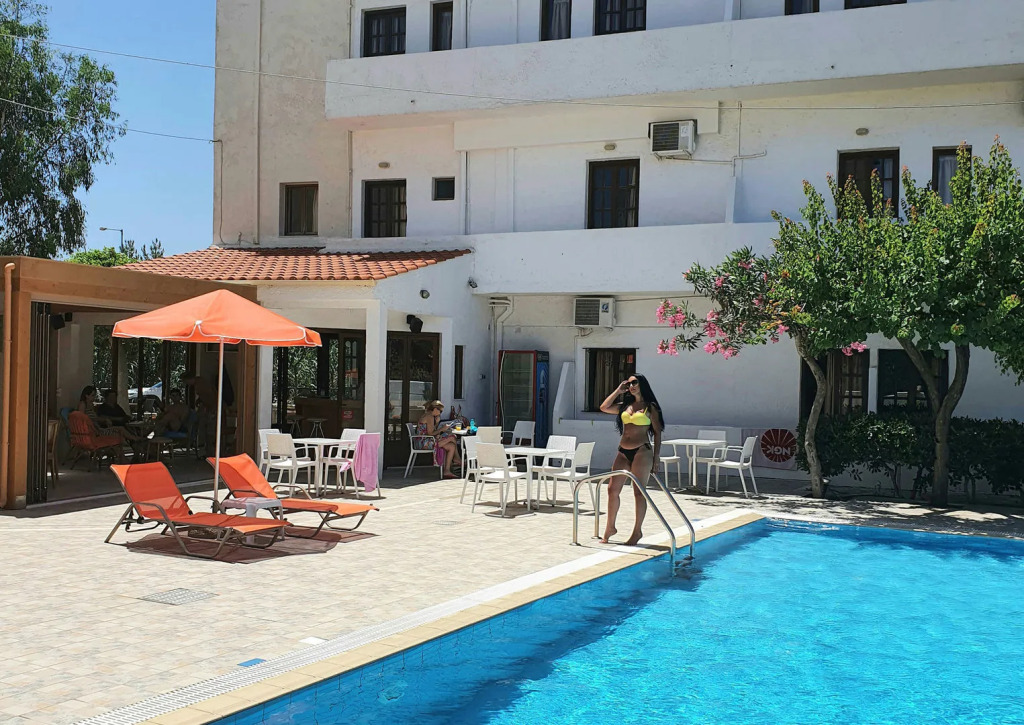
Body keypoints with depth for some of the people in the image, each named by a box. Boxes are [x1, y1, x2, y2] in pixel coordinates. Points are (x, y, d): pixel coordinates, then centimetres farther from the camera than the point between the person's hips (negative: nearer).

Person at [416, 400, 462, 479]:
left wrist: (437, 422, 9)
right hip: (425, 442, -11)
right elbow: (430, 433, -19)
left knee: (451, 446, 0)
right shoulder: (430, 417, -13)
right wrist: (442, 429, -10)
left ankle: (447, 471, -3)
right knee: (452, 438, -14)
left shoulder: (427, 415, 20)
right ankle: (456, 459, 2)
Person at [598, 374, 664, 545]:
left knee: (639, 493, -1)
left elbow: (657, 433, 1)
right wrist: (618, 390, 11)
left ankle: (637, 531, 9)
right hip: (623, 452, 5)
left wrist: (656, 458, -5)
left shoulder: (650, 407, 1)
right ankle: (610, 528, 15)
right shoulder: (625, 406, 16)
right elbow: (604, 407, 7)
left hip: (642, 452, -5)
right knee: (613, 489, 3)